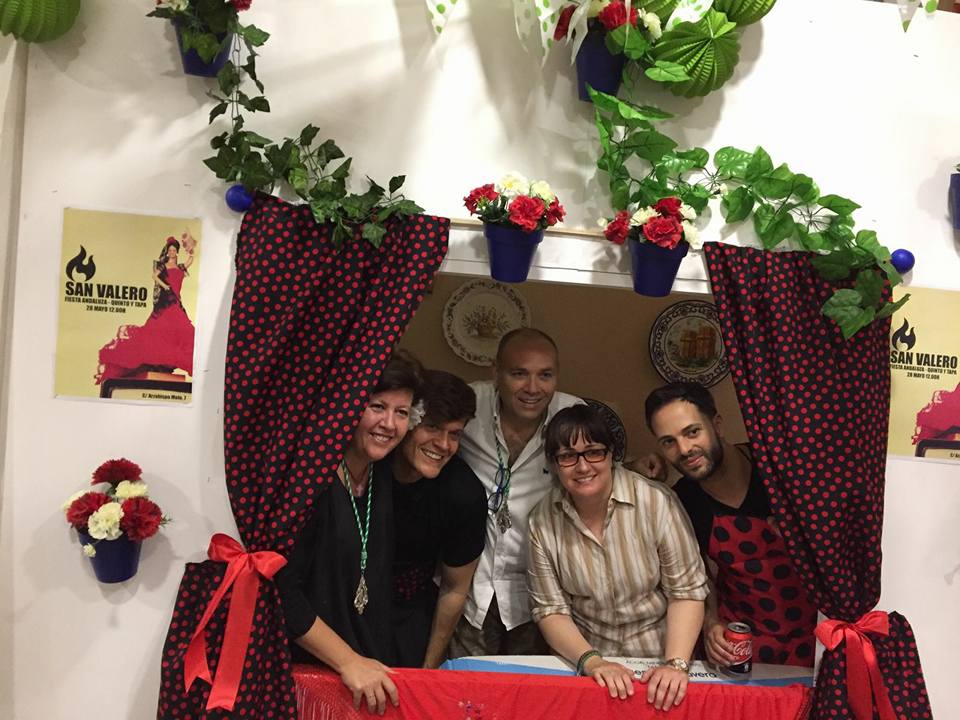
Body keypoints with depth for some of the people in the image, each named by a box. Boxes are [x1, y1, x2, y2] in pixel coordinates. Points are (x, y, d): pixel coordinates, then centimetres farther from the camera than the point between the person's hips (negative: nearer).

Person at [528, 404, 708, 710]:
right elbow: (550, 609, -2)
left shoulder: (657, 501, -13)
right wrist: (591, 661, -16)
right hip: (587, 665, 1)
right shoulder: (543, 521, -5)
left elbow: (686, 591, -8)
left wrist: (676, 664, -18)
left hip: (659, 659, -1)